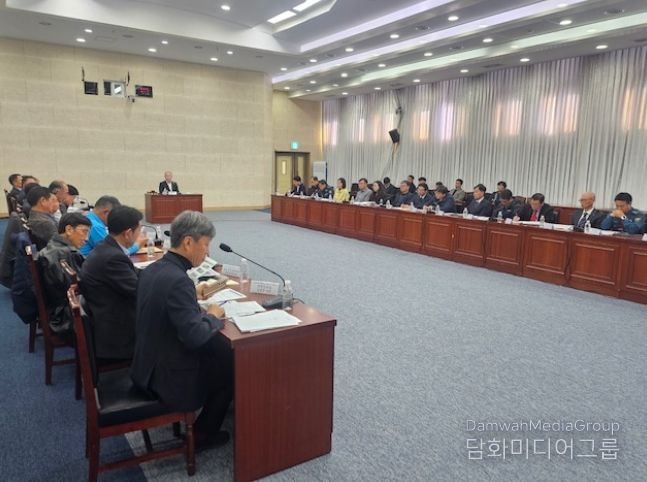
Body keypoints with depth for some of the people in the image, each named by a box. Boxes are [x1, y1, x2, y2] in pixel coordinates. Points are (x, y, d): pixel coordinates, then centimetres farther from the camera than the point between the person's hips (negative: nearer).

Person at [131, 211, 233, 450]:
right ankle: (203, 434, 26)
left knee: (220, 347, 19)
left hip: (147, 366, 8)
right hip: (169, 377, -8)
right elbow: (195, 336, -31)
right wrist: (213, 316, -14)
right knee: (231, 364, 12)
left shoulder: (153, 269, -1)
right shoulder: (178, 280, -29)